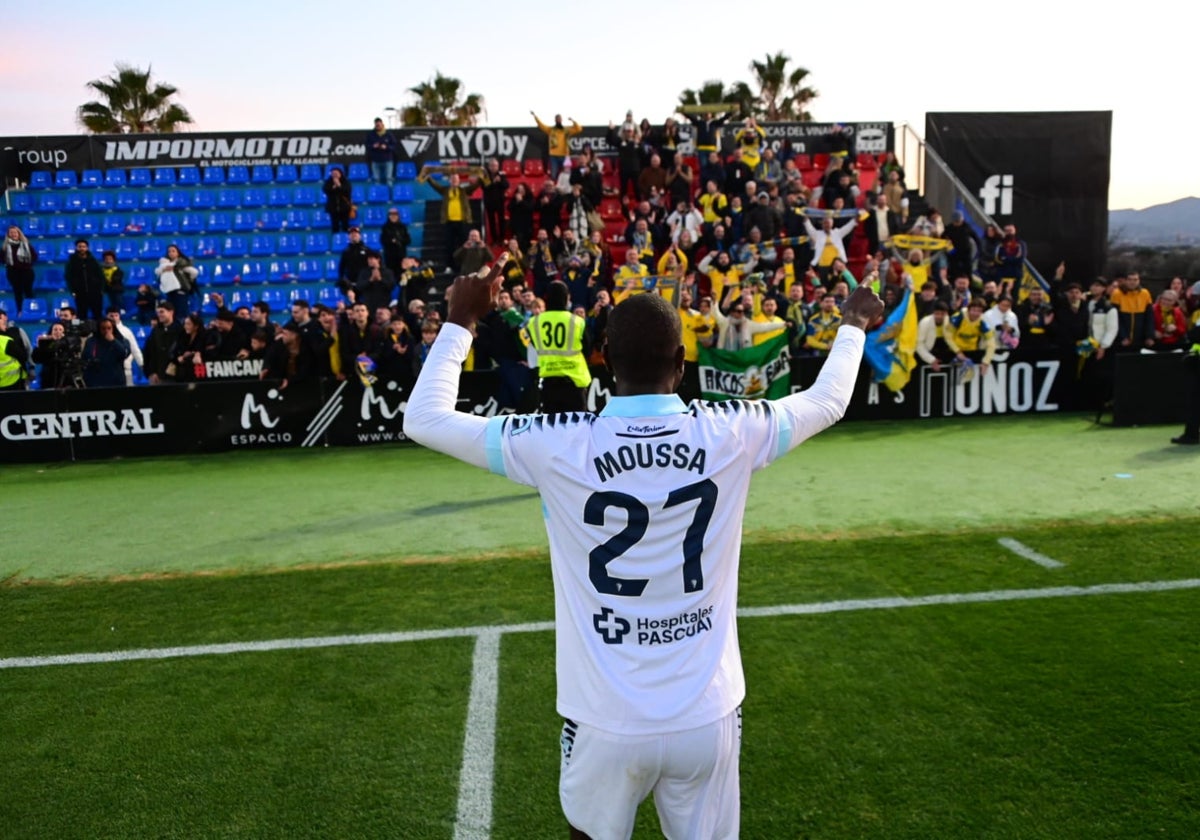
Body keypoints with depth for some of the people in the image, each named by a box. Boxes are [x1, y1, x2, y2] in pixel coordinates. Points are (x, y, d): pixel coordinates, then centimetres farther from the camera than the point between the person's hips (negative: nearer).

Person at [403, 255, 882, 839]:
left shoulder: (557, 445, -14)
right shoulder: (732, 434, -9)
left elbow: (423, 419, -1)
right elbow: (828, 400, 12)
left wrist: (461, 322, 10)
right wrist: (854, 325, 30)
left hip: (606, 723, -1)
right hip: (707, 718, 2)